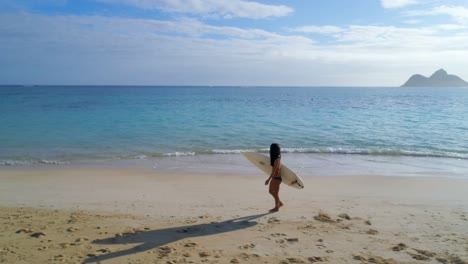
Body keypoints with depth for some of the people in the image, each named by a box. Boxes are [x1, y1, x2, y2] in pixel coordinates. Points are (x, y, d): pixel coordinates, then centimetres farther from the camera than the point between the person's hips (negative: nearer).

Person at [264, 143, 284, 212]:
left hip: (277, 178, -9)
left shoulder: (276, 160, -22)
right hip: (274, 178, 9)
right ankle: (280, 203, 31)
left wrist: (268, 179, -23)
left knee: (275, 193, 4)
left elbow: (274, 171, -24)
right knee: (271, 191, 18)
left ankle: (276, 207, 19)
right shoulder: (276, 158, 5)